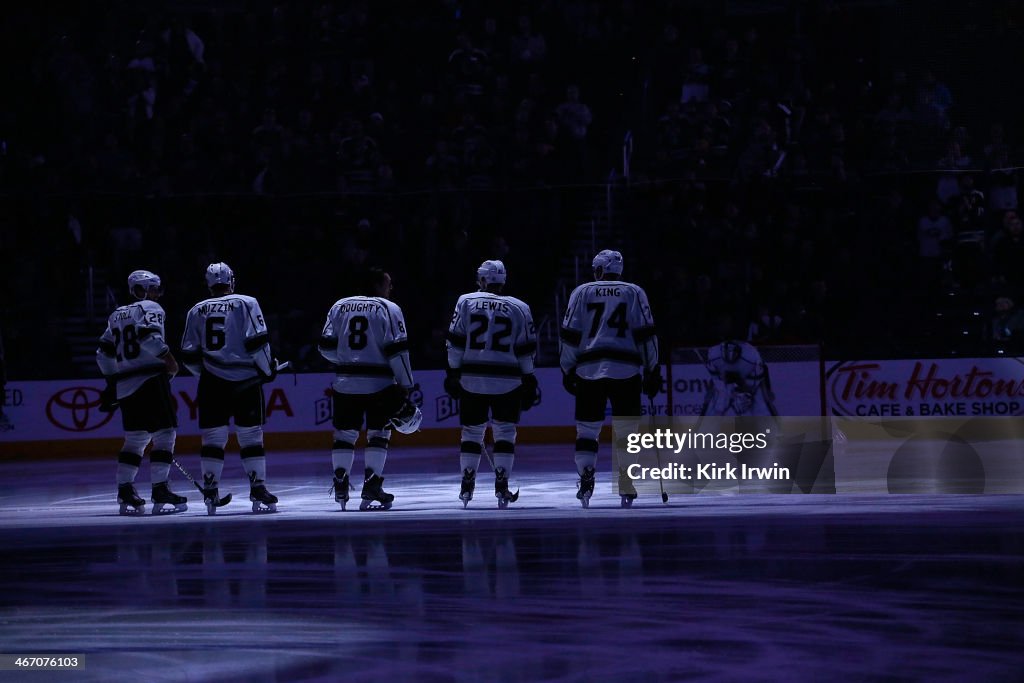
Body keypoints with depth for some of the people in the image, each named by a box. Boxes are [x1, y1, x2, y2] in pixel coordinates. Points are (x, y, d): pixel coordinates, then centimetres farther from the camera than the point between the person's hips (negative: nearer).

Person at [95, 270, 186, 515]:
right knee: (164, 434, -6)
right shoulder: (150, 309, -1)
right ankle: (160, 491, -13)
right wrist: (168, 358, -15)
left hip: (126, 384, 8)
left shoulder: (117, 315, 21)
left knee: (135, 438, 14)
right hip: (150, 381, -8)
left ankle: (125, 493, 8)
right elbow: (149, 336, -21)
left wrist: (112, 383, 26)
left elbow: (105, 353, 21)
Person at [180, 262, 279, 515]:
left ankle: (210, 493, 2)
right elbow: (257, 342, -10)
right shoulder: (246, 304, 0)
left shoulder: (197, 311, 10)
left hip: (212, 383, 2)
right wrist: (268, 369, 4)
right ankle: (258, 491, -4)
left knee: (213, 437, 7)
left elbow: (189, 356, 10)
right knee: (251, 437, 2)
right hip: (245, 380, -2)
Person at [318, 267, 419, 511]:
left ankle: (340, 487, 8)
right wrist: (405, 386, -5)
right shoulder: (388, 309, -2)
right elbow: (397, 350, -9)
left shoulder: (340, 306, 10)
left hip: (344, 382, 3)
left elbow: (326, 347, 7)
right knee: (378, 434, 4)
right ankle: (371, 487, -4)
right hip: (379, 384, -3)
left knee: (345, 433, 12)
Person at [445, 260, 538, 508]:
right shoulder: (519, 308, 4)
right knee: (505, 433, 7)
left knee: (472, 432, 10)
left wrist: (453, 373, 4)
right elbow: (527, 350, 4)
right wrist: (529, 383, 10)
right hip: (507, 382, 0)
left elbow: (455, 342, -2)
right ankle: (501, 486, -1)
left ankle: (467, 485, 7)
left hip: (472, 380, 0)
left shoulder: (466, 302, 2)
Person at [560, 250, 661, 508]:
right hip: (626, 371, 0)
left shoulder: (582, 292, 8)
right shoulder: (634, 293, 8)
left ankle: (586, 475, -9)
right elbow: (646, 335, 3)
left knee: (587, 428, 9)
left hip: (589, 371, 0)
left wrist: (568, 370, 12)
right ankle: (627, 490, -1)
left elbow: (570, 335, 5)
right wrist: (652, 371, 8)